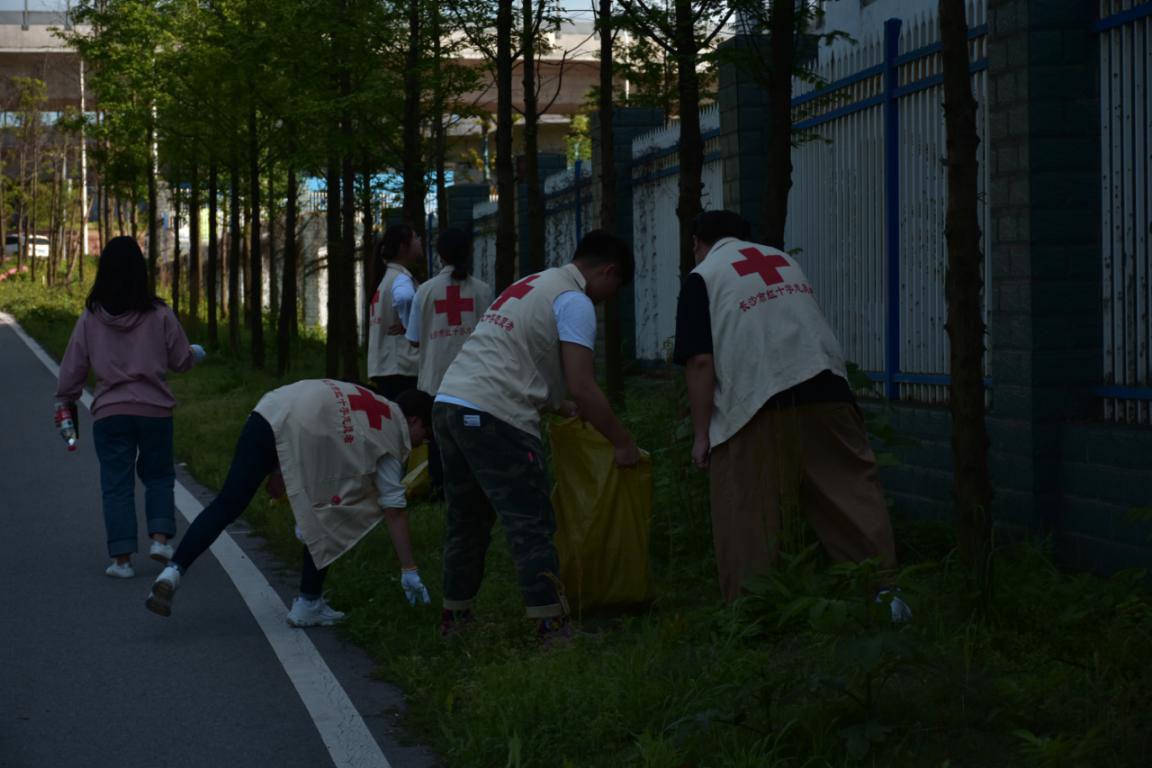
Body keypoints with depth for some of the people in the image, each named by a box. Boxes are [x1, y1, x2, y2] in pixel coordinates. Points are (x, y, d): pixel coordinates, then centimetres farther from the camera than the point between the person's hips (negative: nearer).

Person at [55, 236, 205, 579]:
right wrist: (196, 354, 27)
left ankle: (122, 559, 4)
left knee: (116, 484, 6)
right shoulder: (160, 315, -6)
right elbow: (181, 361, 4)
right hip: (155, 409, 0)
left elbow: (74, 366, 3)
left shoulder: (91, 318, -3)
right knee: (158, 475, 19)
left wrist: (64, 400, 19)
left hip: (109, 413, 0)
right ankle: (160, 538, 4)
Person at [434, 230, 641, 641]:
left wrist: (562, 407, 39)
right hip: (493, 417, -9)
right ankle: (551, 628, -8)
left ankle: (455, 618, 25)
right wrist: (623, 445, -1)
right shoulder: (575, 302, -4)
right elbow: (582, 387, -10)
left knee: (468, 523, 18)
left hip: (448, 402, 9)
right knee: (531, 526, -6)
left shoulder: (531, 284, 24)